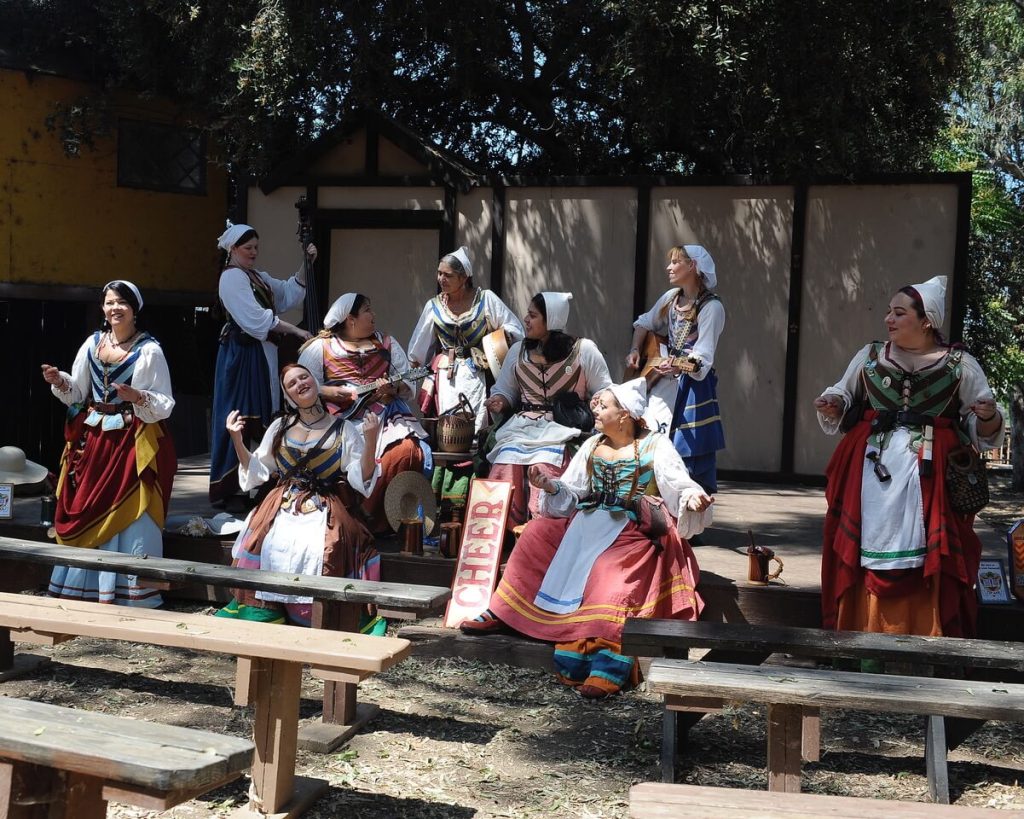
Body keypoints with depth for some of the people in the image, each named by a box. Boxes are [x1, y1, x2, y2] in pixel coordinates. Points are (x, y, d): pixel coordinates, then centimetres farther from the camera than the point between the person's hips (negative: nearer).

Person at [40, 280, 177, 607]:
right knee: (86, 515, 8)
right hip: (94, 440, 5)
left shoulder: (149, 351, -6)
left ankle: (128, 594, 5)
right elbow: (78, 393, 12)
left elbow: (165, 405, -9)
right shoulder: (93, 344, 8)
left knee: (128, 518, -4)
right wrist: (60, 381, -7)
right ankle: (83, 589, 19)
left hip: (133, 444, -5)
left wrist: (138, 397, -26)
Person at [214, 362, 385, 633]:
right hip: (282, 508, 3)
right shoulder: (279, 428, 16)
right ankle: (259, 614, -12)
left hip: (325, 510, -2)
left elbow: (361, 478, 0)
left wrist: (370, 441, -14)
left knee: (319, 549, -32)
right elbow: (256, 471, 17)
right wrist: (237, 439, 6)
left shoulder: (344, 430, 6)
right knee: (266, 545, -27)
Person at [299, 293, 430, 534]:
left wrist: (394, 389, -9)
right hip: (342, 420, -3)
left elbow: (409, 386, 14)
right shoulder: (321, 347, 10)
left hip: (386, 415, 3)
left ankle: (376, 520, -15)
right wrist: (336, 392, -12)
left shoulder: (387, 343, 20)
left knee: (408, 449, -26)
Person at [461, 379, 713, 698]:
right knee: (536, 534, -10)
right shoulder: (592, 446, 15)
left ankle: (609, 666, -39)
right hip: (587, 525, 6)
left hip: (633, 532, -6)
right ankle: (501, 613, -3)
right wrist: (550, 486, -8)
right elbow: (571, 495, 12)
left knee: (609, 575, -32)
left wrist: (693, 498, -34)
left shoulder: (656, 446, -1)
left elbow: (679, 486, -12)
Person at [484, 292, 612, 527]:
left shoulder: (584, 350, 5)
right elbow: (504, 391, 24)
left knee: (545, 466, -31)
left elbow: (604, 395, 9)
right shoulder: (518, 351, 16)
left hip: (563, 430, -3)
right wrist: (499, 402, 1)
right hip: (523, 426, 3)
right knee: (505, 470, -23)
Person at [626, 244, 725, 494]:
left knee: (691, 458, -9)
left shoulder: (711, 307, -12)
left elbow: (703, 357, -20)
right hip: (663, 385, 8)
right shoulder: (671, 297, 10)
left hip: (693, 387, -7)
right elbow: (644, 323, 26)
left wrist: (675, 365, -36)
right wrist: (635, 350, 11)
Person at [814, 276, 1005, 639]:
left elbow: (983, 430, 6)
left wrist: (988, 417, -15)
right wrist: (833, 405, -2)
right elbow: (843, 397, 20)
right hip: (872, 470, 2)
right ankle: (866, 634, 13)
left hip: (931, 477, -2)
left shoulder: (961, 364, 3)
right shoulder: (870, 356, 9)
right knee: (868, 555, 2)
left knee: (928, 562, -3)